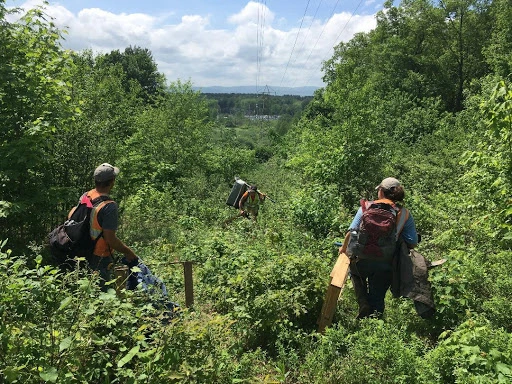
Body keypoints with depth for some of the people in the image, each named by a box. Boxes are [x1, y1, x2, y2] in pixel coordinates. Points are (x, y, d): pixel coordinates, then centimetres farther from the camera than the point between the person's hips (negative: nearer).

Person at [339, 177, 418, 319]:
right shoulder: (405, 214, 1)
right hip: (386, 265, 1)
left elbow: (352, 231, -7)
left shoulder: (367, 206, -3)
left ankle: (364, 304, 13)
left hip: (362, 260, 0)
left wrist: (344, 249, 10)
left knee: (356, 275, 32)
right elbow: (412, 243, -1)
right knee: (377, 299, 17)